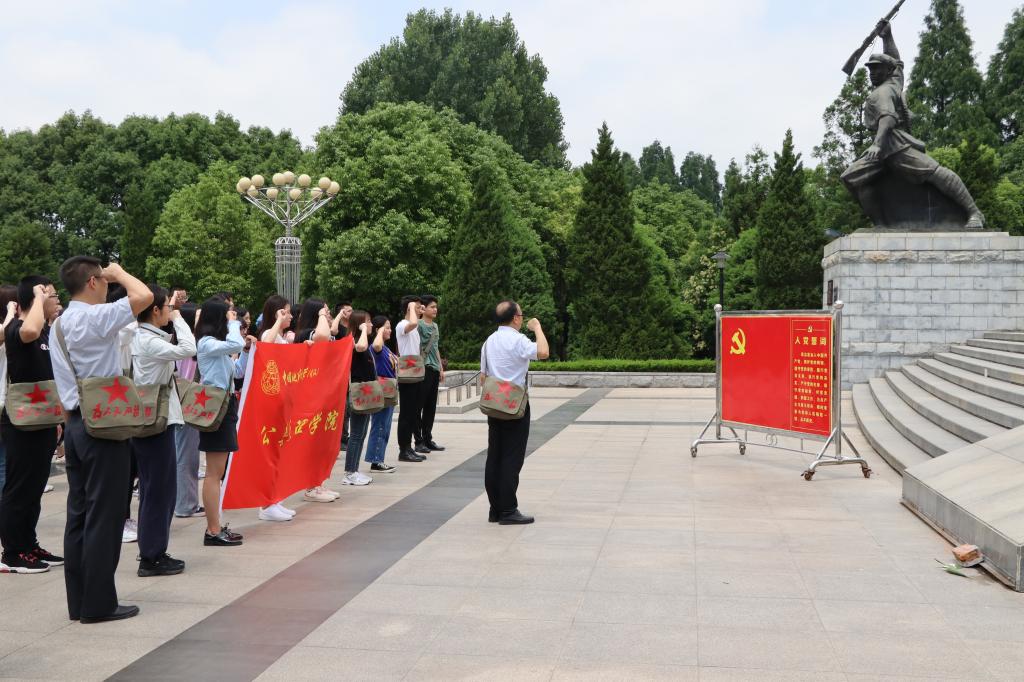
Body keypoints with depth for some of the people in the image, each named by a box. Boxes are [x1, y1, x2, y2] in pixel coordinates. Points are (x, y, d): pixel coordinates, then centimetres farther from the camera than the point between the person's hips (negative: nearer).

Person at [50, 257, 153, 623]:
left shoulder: (60, 323, 14)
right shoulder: (95, 317, -15)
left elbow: (65, 384, 18)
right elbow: (144, 296, -26)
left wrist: (69, 426, 23)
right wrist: (119, 272, -7)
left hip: (75, 422, 9)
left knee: (79, 513, 11)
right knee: (104, 515, -3)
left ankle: (78, 601, 17)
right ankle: (99, 603, 3)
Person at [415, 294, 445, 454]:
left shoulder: (435, 325, 16)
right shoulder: (419, 325, -8)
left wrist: (441, 368, 20)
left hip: (434, 369, 8)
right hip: (424, 369, -8)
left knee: (431, 406, 11)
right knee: (419, 406, -2)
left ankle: (428, 439, 18)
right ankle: (419, 441, 2)